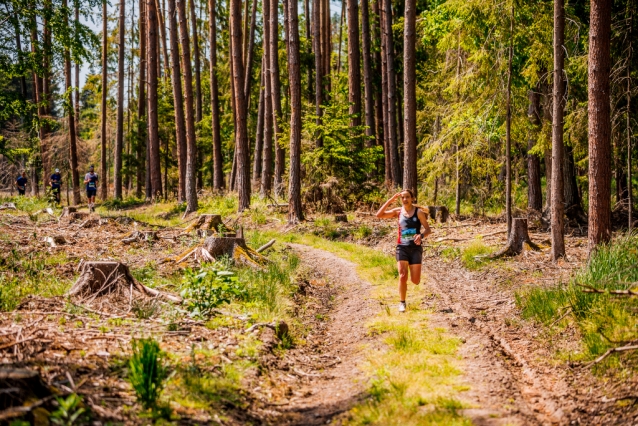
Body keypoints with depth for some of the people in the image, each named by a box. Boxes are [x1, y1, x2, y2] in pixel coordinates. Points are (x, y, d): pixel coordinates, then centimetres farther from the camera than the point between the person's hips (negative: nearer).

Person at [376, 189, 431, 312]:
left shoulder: (419, 212, -4)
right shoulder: (397, 211, 3)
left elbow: (428, 229, -6)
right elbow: (379, 215, -6)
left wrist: (421, 236, -29)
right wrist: (390, 200, -10)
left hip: (416, 248, -1)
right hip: (402, 247, 1)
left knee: (415, 281, -1)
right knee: (402, 276, -14)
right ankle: (402, 303, 2)